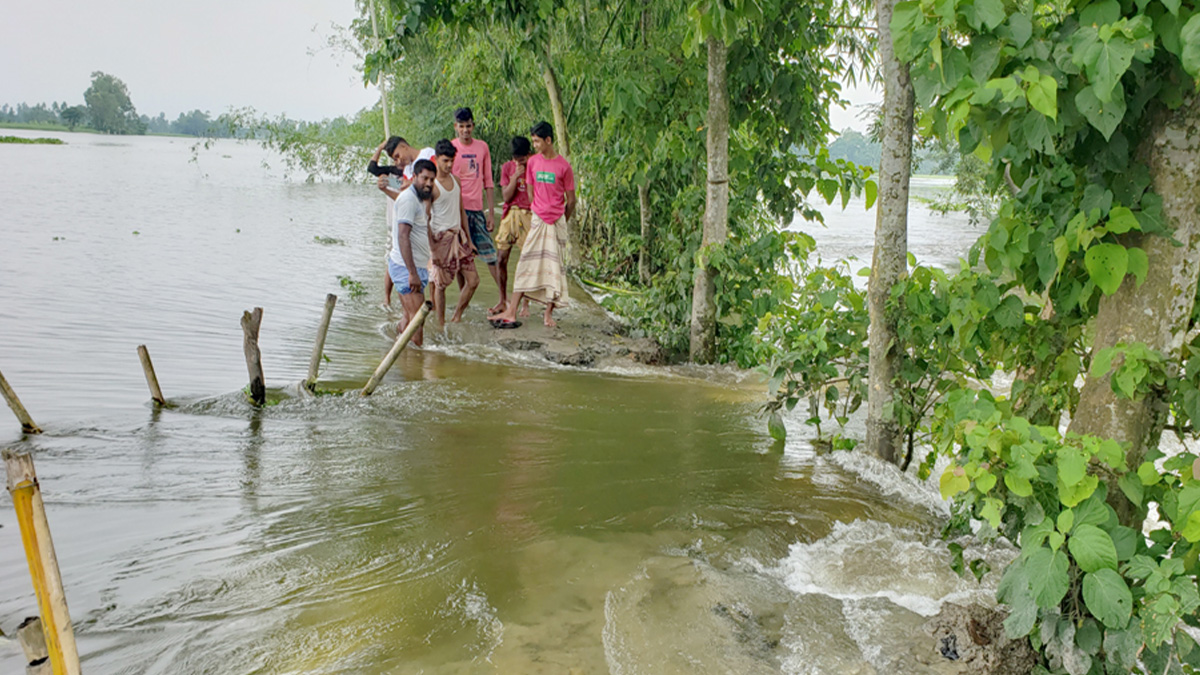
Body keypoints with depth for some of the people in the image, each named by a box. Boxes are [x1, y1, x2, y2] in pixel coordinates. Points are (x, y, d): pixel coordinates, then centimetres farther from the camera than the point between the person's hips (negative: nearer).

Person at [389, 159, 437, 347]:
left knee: (411, 319, 11)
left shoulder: (421, 199, 18)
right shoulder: (408, 199, -14)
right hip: (406, 268, -10)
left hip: (416, 267, 10)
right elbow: (403, 237, -22)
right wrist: (413, 273, -26)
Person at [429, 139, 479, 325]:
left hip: (458, 236, 7)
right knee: (441, 284, 2)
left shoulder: (456, 180, 9)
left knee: (472, 280, 3)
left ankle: (456, 318, 18)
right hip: (441, 238, -7)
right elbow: (426, 220, -13)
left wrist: (468, 240, 15)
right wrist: (432, 248, -16)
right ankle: (441, 324, 15)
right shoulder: (431, 186, -14)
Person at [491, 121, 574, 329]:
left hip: (557, 222, -2)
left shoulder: (564, 166, -4)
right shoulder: (532, 162, 5)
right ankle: (511, 313, -3)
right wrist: (534, 216, 8)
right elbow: (531, 193, 10)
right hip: (537, 220, 2)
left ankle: (549, 313, 8)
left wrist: (561, 223, 9)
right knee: (526, 264, -1)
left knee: (554, 266, 1)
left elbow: (571, 200, 3)